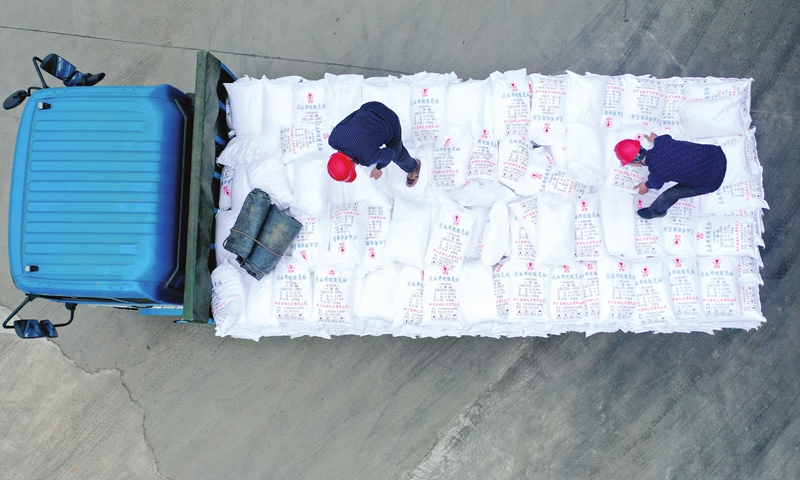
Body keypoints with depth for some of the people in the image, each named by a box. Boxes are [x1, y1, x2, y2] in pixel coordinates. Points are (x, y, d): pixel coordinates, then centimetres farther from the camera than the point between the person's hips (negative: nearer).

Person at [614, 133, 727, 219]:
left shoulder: (656, 174, -24)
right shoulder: (661, 142, -13)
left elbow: (655, 185, 3)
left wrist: (646, 186, 27)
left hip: (712, 182, -5)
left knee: (667, 196, 12)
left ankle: (656, 212, 45)